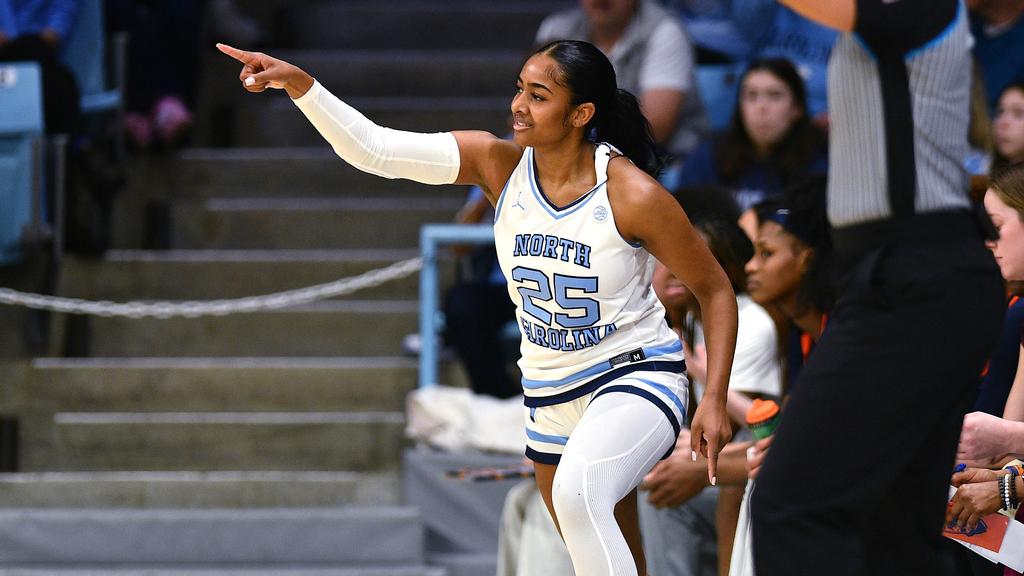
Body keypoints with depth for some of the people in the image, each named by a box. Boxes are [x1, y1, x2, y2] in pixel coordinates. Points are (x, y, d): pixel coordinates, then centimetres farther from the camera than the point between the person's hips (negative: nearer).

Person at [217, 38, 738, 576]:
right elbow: (374, 148, -18)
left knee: (578, 492, -36)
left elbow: (715, 290, -8)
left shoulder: (634, 196, -20)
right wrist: (299, 84, -30)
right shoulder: (499, 164, -9)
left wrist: (715, 400, -14)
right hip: (550, 390, 6)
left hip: (636, 373, -6)